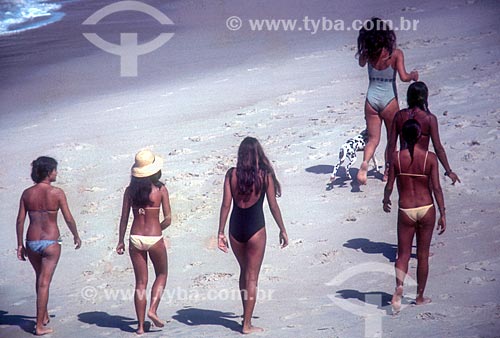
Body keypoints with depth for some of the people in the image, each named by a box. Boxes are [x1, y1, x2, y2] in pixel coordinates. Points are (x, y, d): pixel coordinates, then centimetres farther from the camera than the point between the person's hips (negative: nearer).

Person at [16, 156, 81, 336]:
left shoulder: (27, 193, 1)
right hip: (50, 242, -4)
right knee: (44, 282, -1)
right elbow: (69, 219, -7)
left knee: (40, 278, 24)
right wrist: (76, 236, 10)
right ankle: (40, 326, -1)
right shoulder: (57, 193, -10)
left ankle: (44, 316, 36)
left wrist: (20, 245, 9)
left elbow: (20, 221, 2)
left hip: (32, 242, 4)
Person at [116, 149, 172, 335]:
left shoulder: (131, 190, 0)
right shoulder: (160, 190, -7)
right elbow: (168, 219, -8)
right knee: (161, 275, 21)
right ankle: (153, 309, 3)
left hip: (136, 238, 3)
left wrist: (121, 241, 10)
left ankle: (141, 325, 9)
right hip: (155, 239, -3)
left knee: (140, 282, 10)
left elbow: (124, 218, 2)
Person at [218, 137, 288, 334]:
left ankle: (246, 316, 31)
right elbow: (273, 205, -4)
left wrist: (221, 233, 0)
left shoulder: (232, 174, -2)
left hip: (236, 228, 3)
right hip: (255, 228, -3)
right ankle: (247, 324, 5)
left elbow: (226, 204, -4)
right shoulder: (265, 175, -7)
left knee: (244, 271, 23)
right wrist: (282, 230, 6)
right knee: (252, 276, 4)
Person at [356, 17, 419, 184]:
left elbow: (361, 63, 17)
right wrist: (413, 75, 1)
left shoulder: (369, 53, -5)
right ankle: (388, 171, 24)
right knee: (392, 138, 18)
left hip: (371, 100, 2)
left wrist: (365, 49, 15)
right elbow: (404, 77, -18)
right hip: (389, 101, -2)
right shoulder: (396, 54, -14)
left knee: (373, 139, 9)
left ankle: (365, 163, -18)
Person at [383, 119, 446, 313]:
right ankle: (420, 297, 21)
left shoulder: (396, 157, -8)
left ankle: (399, 286, -20)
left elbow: (389, 185, -3)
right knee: (423, 255, 13)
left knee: (403, 254, 7)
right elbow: (436, 188, -9)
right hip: (427, 209, 0)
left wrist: (386, 201, 18)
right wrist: (442, 214, -1)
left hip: (406, 210, 0)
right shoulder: (430, 158, -9)